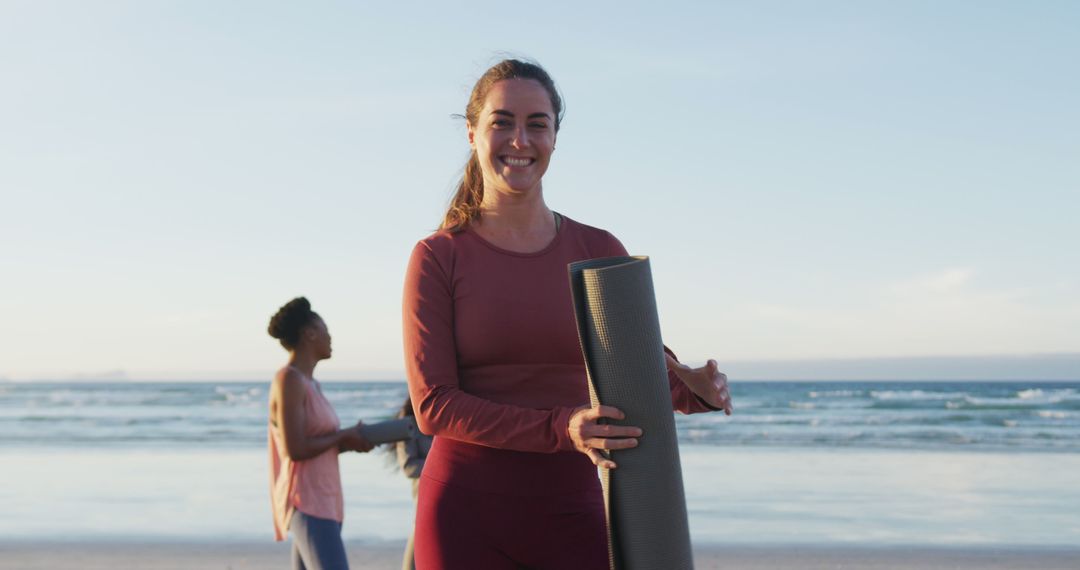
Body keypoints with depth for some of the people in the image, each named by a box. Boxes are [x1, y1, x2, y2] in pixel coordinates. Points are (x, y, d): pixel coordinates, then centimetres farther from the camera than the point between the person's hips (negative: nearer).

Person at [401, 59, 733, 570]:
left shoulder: (599, 252, 7)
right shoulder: (437, 258, -1)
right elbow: (433, 404, -8)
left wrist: (697, 388, -17)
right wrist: (561, 429, -21)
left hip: (571, 514, 2)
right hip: (467, 513, -2)